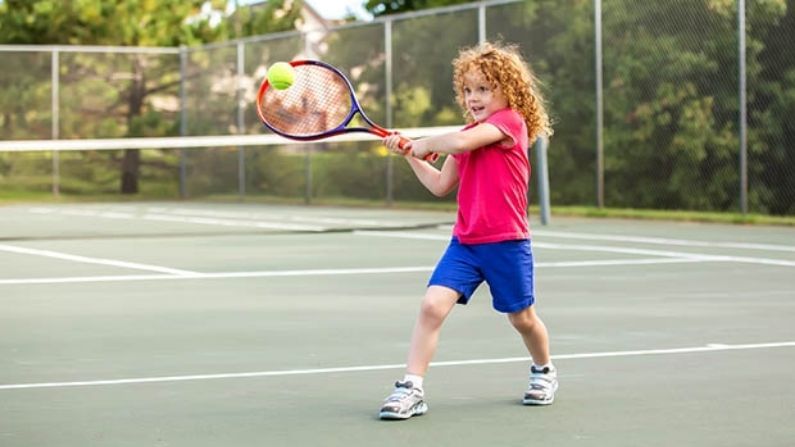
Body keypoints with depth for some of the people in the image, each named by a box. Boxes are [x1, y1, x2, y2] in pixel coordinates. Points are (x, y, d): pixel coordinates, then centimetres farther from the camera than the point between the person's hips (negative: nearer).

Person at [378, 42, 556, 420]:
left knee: (522, 317, 12)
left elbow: (460, 142, -28)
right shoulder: (469, 134, 13)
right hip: (465, 243, 6)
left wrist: (424, 144, -11)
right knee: (432, 306, -14)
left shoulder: (510, 121, -11)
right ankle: (411, 389, -13)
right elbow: (441, 186, 17)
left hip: (506, 243, -5)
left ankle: (544, 371, 41)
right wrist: (410, 155, 9)